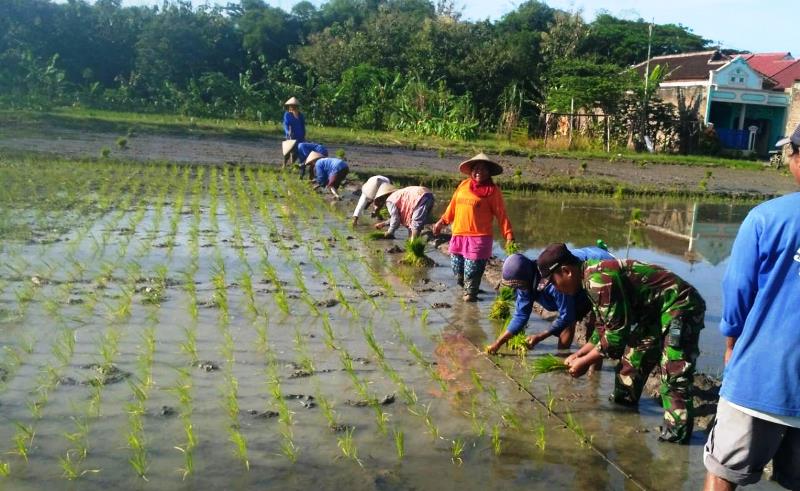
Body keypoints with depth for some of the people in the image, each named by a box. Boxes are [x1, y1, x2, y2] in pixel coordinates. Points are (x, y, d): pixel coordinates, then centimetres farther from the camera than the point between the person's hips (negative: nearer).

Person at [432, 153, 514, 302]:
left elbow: (501, 215, -7)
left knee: (472, 270, -2)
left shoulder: (493, 190, -5)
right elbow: (453, 206, 20)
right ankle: (467, 288, 38)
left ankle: (470, 293, 20)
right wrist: (442, 222, 22)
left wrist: (509, 236, -13)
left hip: (479, 238, -5)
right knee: (457, 270, 13)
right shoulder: (464, 185, 9)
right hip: (458, 235, 5)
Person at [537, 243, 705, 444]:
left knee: (673, 376, -15)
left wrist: (585, 362, -14)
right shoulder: (593, 276, 5)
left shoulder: (599, 279, -27)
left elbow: (616, 333, -25)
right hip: (655, 310, 11)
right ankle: (624, 400, 41)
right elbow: (605, 327, 15)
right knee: (632, 359, 21)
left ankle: (676, 437, -9)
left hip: (680, 306, -11)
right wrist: (579, 354, 9)